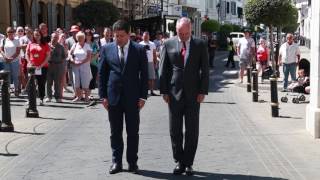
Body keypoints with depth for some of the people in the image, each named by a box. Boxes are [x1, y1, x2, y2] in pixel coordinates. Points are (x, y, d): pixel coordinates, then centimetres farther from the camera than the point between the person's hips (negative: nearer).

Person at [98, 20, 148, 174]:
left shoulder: (139, 50, -1)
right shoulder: (107, 49, 3)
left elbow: (144, 74, 0)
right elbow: (102, 73, 5)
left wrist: (143, 96, -5)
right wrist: (103, 95, 0)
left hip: (132, 97, -1)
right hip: (113, 96, 1)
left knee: (133, 132, 5)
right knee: (115, 132, 8)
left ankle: (132, 162, 15)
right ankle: (116, 162, 17)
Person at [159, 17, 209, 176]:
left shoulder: (200, 44, 2)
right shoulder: (168, 44, 3)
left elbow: (205, 69, 2)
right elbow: (163, 69, 4)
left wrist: (203, 91, -5)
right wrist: (164, 91, -2)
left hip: (193, 94, 0)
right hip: (174, 93, 1)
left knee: (192, 131, 4)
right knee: (175, 130, 5)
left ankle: (188, 163, 14)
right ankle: (179, 161, 16)